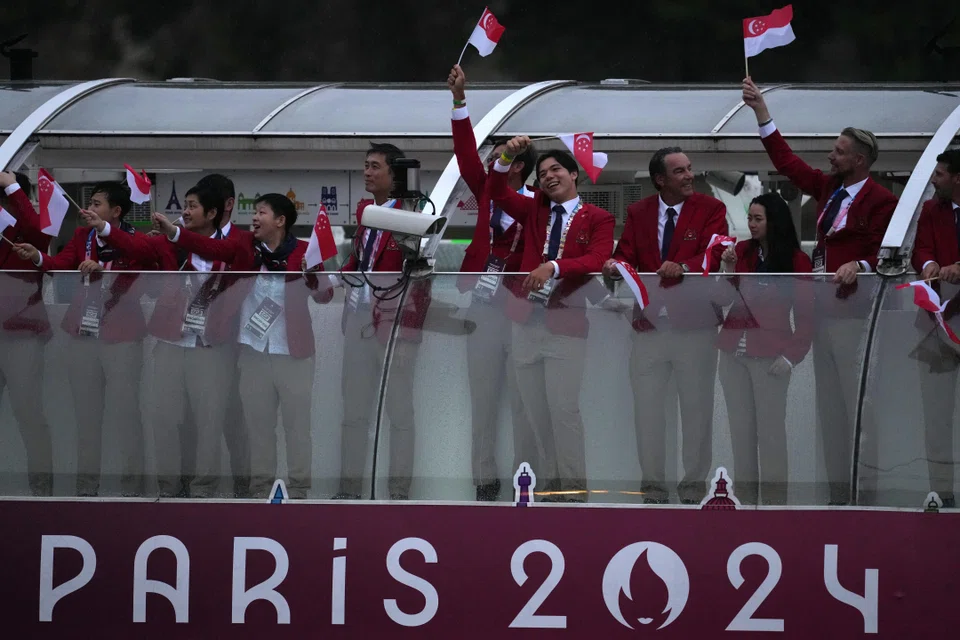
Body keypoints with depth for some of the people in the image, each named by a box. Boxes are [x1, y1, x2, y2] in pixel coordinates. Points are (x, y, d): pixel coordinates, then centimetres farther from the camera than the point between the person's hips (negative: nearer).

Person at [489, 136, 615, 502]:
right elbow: (499, 194, 2)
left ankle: (574, 489, -3)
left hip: (565, 325, -5)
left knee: (564, 409, -9)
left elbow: (597, 261, -14)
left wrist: (554, 266, -29)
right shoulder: (534, 211, 14)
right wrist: (508, 158, -14)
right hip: (527, 320, 5)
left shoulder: (598, 219, 1)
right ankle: (550, 484, 13)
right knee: (535, 410, 6)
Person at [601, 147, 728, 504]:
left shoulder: (710, 209, -1)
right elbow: (627, 255, 1)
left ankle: (694, 484, 15)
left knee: (697, 408, 5)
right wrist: (615, 266, -23)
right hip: (649, 324, 2)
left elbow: (713, 254, -15)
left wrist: (684, 267, -34)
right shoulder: (638, 213, 8)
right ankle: (653, 484, 16)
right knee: (647, 408, 6)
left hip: (695, 325, -2)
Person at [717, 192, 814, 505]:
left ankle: (774, 501, 2)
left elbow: (806, 315, -3)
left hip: (769, 358, -4)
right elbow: (728, 300, 6)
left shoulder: (797, 262, -5)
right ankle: (744, 498, 14)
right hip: (734, 352, 4)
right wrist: (729, 269, -8)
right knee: (740, 428, 8)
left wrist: (792, 356, -10)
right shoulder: (742, 251, 5)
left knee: (770, 431, -3)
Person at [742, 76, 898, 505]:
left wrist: (858, 266, -28)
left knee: (857, 401, -9)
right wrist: (760, 111, 17)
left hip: (854, 309, -8)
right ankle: (838, 492, 12)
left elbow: (886, 254, -10)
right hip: (821, 306, 8)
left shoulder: (879, 201, -9)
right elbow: (787, 162, 18)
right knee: (829, 404, 9)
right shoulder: (829, 189, 13)